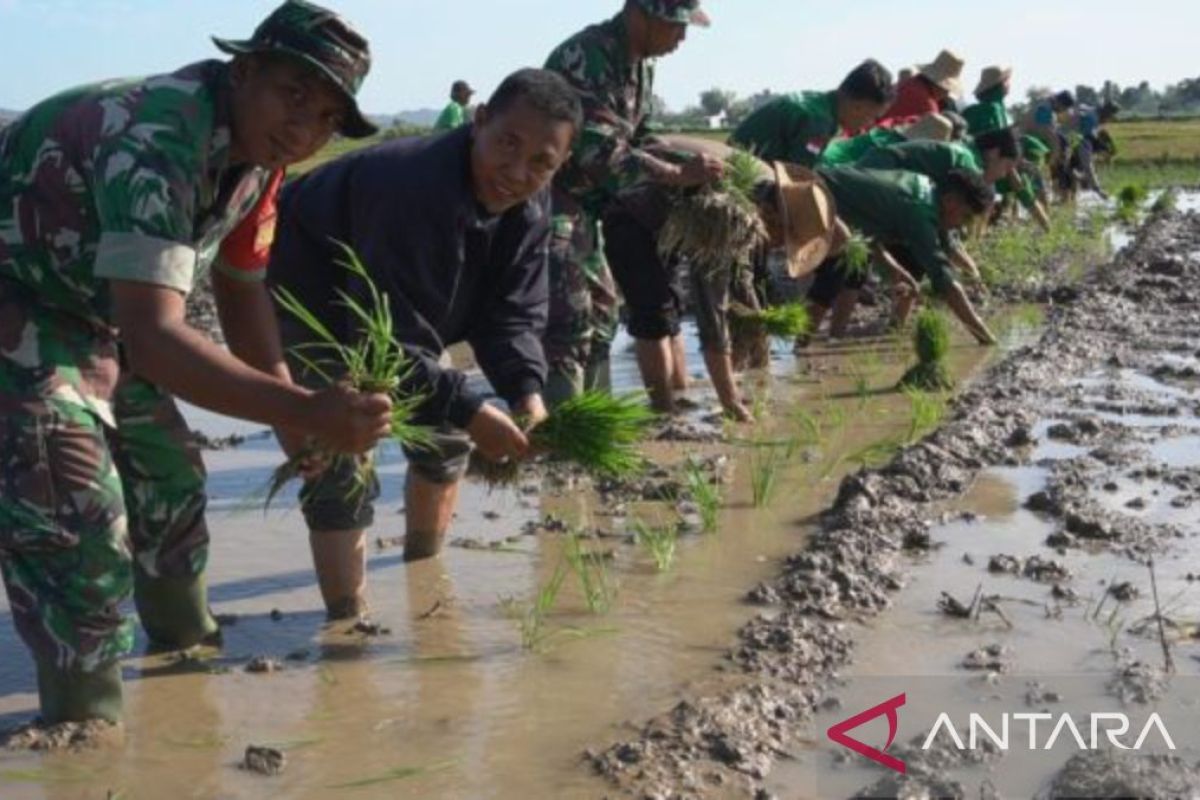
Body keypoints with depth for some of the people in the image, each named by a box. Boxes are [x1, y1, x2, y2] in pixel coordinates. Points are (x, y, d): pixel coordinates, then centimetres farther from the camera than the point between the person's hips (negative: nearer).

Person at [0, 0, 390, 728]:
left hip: (92, 312, 9)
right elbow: (153, 338, -44)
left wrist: (291, 414, -4)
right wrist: (303, 410, -51)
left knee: (170, 477, 15)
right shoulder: (155, 143, -35)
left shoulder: (257, 151, -6)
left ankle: (189, 654, 34)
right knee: (78, 516, -17)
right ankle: (86, 729, -3)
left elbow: (240, 287, 7)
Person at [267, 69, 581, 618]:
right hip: (303, 321, -8)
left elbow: (513, 315, -13)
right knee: (341, 479, -16)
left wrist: (527, 392, -31)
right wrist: (469, 411, -44)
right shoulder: (414, 191, -41)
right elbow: (390, 342, -40)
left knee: (446, 439, 15)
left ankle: (423, 566, 40)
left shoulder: (530, 207, -14)